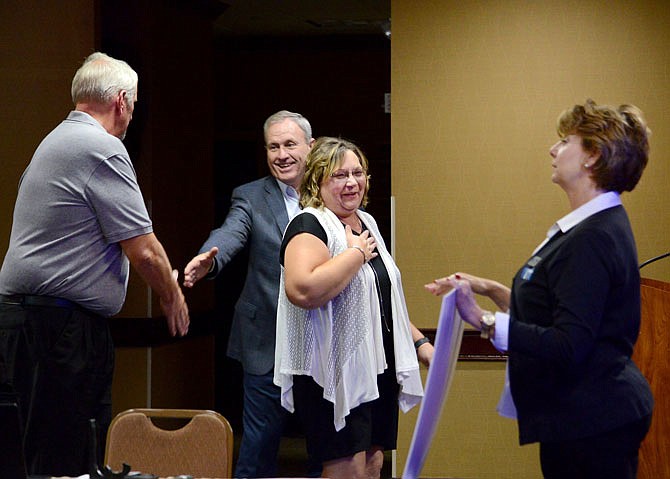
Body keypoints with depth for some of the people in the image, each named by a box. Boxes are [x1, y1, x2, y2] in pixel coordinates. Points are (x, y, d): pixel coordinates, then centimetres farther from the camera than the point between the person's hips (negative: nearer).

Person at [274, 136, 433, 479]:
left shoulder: (367, 222, 16)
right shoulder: (310, 225, -12)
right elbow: (303, 290, -32)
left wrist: (420, 343, 20)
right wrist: (358, 252, -20)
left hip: (378, 369, 9)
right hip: (335, 371, -8)